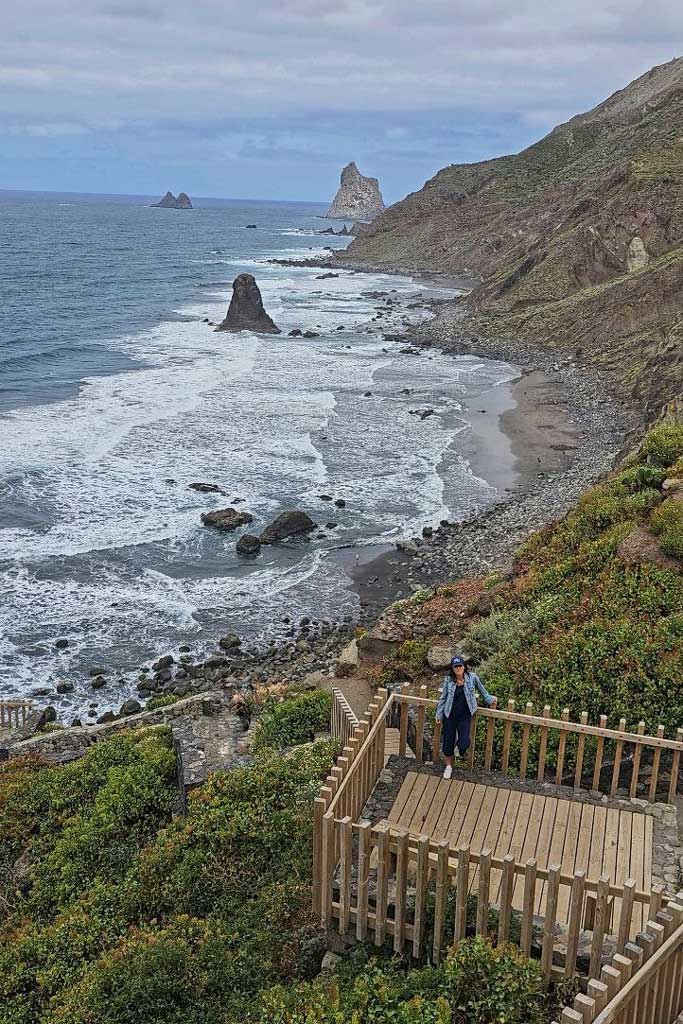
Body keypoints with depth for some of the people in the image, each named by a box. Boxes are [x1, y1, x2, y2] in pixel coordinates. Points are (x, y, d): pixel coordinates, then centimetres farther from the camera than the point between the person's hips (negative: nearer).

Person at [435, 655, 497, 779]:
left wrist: (490, 699, 18)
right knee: (448, 742, 6)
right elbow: (443, 698, 5)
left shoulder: (472, 677, -7)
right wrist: (439, 714, 5)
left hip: (465, 716, -1)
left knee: (463, 745, -11)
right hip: (450, 715, 1)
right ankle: (448, 766, 32)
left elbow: (482, 690, 12)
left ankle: (460, 742, 29)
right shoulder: (448, 680, -5)